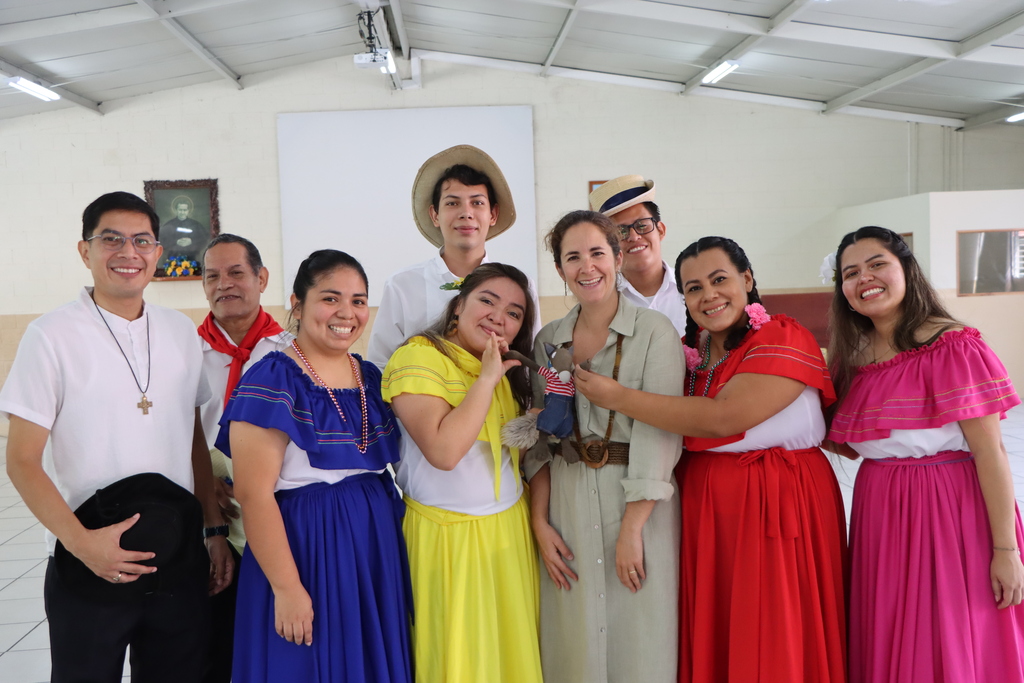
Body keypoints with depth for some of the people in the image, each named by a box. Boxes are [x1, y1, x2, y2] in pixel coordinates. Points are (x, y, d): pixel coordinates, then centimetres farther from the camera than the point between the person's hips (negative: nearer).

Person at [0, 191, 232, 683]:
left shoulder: (181, 332, 5)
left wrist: (215, 530, 8)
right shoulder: (51, 336, -8)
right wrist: (81, 541, -17)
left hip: (180, 555, 4)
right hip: (89, 564, -3)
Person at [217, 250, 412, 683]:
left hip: (377, 551, 7)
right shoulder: (272, 380, -12)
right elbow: (254, 493, -17)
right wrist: (287, 589, -19)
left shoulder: (372, 378, 8)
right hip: (307, 551, -6)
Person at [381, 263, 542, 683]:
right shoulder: (418, 358, -14)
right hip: (448, 537, -6)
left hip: (510, 529, 6)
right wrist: (486, 378, -21)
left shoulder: (509, 369, 8)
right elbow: (444, 451, -26)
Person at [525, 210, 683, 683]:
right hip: (566, 499, 4)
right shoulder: (548, 340, 7)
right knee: (573, 644, 11)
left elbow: (659, 434, -12)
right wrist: (540, 521, -1)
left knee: (638, 641, 6)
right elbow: (539, 439, 7)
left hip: (637, 501, -3)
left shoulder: (655, 332, -6)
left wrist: (631, 528, -16)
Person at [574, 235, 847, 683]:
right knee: (710, 641, 12)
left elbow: (723, 418, -23)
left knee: (772, 642, 4)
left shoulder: (783, 339, -10)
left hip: (777, 503, -5)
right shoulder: (691, 351, 9)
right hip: (702, 507, 6)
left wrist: (616, 398, -20)